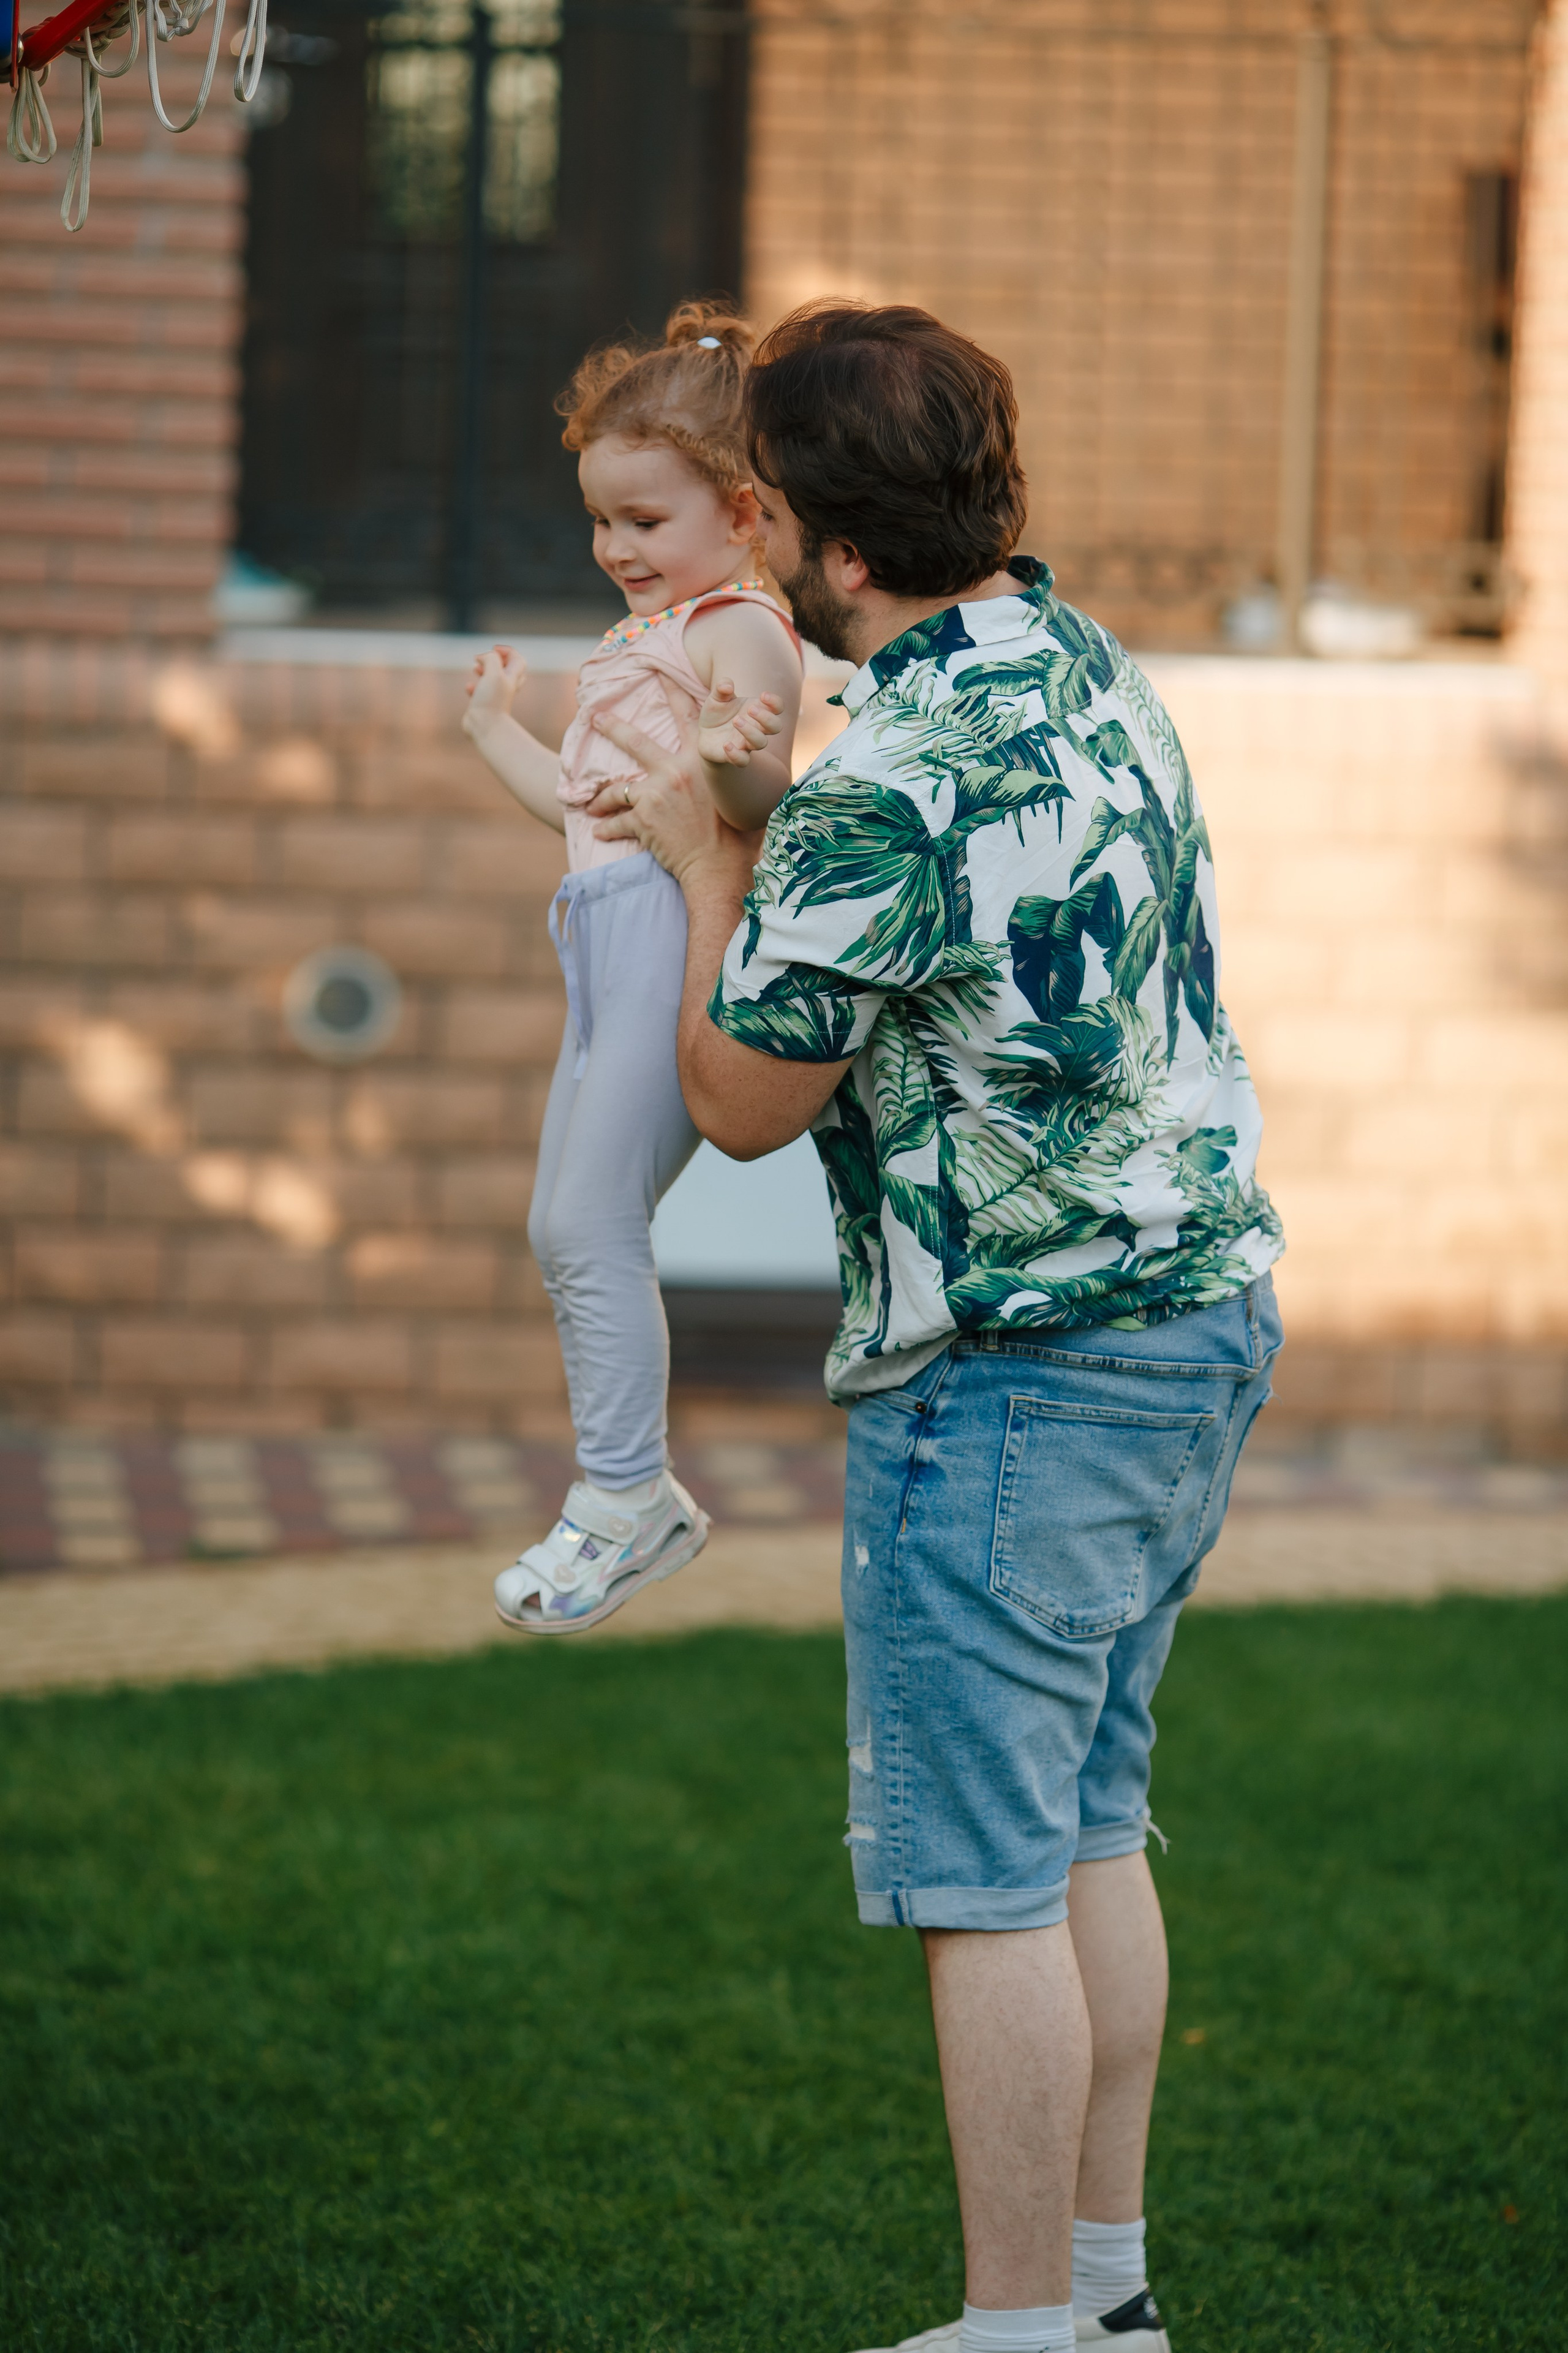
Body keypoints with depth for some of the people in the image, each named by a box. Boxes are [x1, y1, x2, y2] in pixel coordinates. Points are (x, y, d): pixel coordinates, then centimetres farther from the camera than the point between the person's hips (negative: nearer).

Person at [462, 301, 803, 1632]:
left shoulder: (739, 633, -8)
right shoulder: (638, 645, 23)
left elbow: (760, 807, -22)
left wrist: (734, 764, -43)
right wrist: (498, 732, 37)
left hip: (678, 934, -11)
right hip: (608, 941, 11)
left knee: (594, 1223, -12)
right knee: (563, 1232, 13)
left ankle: (622, 1495, -4)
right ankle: (642, 1502, 20)